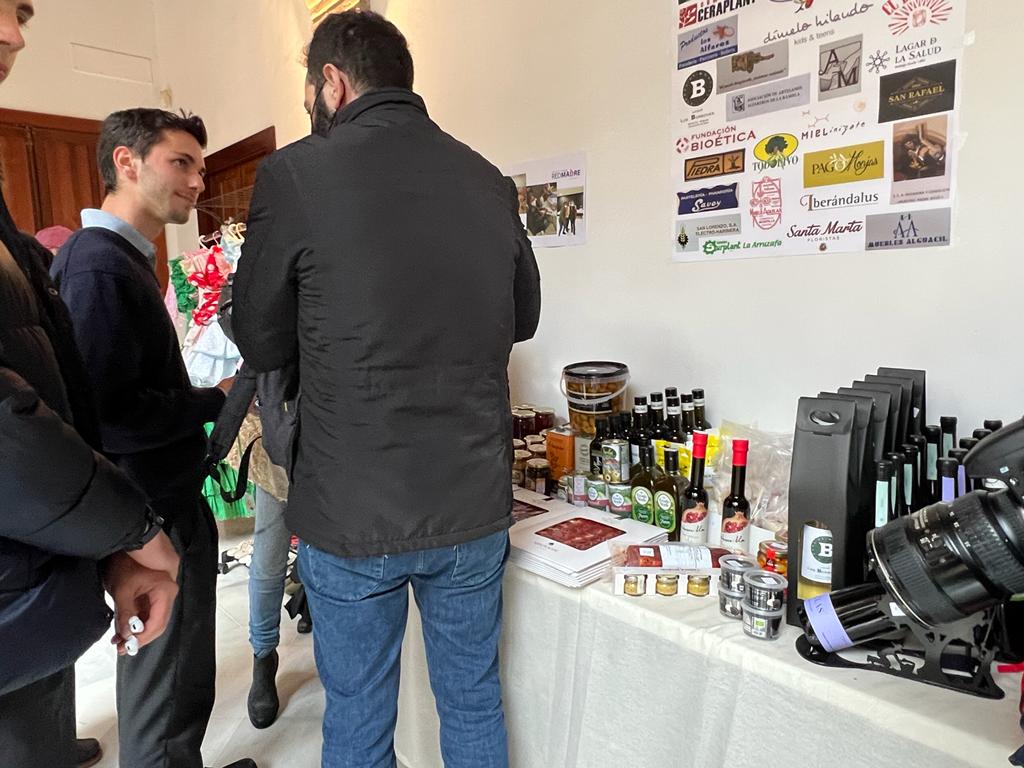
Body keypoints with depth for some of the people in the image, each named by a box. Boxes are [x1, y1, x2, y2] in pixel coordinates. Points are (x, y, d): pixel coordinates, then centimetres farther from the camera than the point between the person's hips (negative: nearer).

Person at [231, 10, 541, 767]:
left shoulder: (297, 173, -10)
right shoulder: (491, 182, 2)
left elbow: (261, 346, -1)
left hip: (352, 512, -3)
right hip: (475, 506, 4)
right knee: (474, 702, 22)